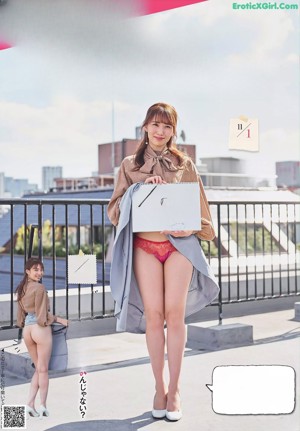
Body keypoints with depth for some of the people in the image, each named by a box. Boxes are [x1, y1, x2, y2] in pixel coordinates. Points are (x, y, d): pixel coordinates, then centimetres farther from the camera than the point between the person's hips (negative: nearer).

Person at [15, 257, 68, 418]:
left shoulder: (21, 289, 12)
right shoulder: (39, 287, -11)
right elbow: (42, 314, -12)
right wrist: (58, 319, -2)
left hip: (26, 329, 7)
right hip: (41, 328, -7)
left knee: (38, 369, 15)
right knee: (43, 370, 3)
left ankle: (30, 403, 6)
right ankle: (43, 406, 7)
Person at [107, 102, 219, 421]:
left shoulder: (185, 165, 8)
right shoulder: (130, 165, 9)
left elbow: (200, 207, 9)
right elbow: (115, 208, 5)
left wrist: (191, 227, -10)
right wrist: (140, 190, -9)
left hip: (179, 243, 0)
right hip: (145, 245, 0)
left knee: (174, 314, -2)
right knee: (153, 315, -1)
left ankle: (174, 389, 9)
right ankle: (159, 388, 12)